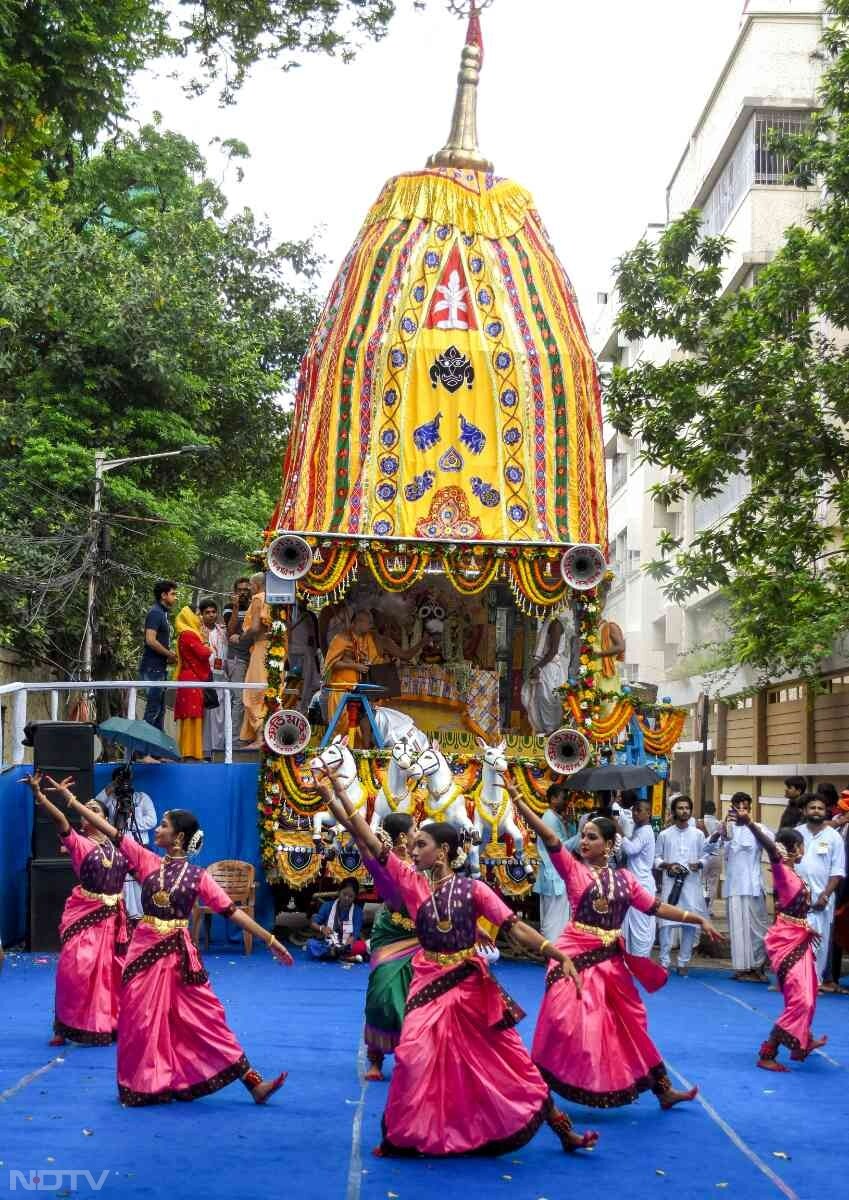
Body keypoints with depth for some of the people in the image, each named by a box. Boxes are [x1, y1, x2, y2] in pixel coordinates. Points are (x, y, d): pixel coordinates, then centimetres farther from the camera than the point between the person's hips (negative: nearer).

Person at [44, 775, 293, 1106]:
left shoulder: (198, 876, -1)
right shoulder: (147, 861, 3)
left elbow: (232, 911, -3)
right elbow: (108, 829, 2)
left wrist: (270, 940, -8)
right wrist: (68, 797, 2)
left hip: (179, 953, -1)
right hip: (145, 949, 1)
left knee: (204, 1017, -3)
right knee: (142, 1020, 4)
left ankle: (254, 1083, -2)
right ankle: (145, 1087, 19)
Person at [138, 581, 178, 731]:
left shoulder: (163, 613, 17)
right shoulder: (155, 613, -13)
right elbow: (150, 640, -23)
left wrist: (170, 653, 9)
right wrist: (170, 654, -14)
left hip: (159, 668, 10)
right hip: (153, 668, -10)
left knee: (160, 708, 12)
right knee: (153, 708, -9)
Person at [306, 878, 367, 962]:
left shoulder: (357, 911, 0)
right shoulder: (328, 906, 4)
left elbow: (356, 933, -11)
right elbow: (313, 923, -3)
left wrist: (346, 946, -32)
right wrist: (322, 928, -26)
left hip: (347, 945, -1)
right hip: (328, 944, 2)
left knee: (361, 946, -32)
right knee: (311, 943, -30)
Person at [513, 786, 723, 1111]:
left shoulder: (624, 879, 9)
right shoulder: (573, 869, -3)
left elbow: (656, 907, 11)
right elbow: (547, 836, -13)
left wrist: (699, 920, 6)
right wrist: (516, 798, -23)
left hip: (610, 960, 4)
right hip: (576, 958, -4)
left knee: (629, 1027, 14)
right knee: (567, 1027, -7)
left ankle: (663, 1090, 23)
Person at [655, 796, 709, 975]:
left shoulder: (698, 834, 7)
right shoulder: (664, 834, 5)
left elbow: (705, 856, 9)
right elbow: (656, 858, 6)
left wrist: (699, 864, -11)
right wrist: (667, 865, -12)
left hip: (691, 884, 1)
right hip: (670, 883, -1)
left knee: (690, 923, 1)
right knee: (666, 922, -5)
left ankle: (684, 961, 12)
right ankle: (664, 961, 3)